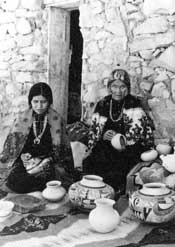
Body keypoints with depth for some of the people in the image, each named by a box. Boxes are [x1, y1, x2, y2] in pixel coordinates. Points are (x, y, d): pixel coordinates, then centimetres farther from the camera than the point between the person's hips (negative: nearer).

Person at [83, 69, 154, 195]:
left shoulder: (134, 104, 0)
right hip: (105, 147, 3)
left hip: (130, 149, -3)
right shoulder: (103, 104, 10)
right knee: (88, 163, -24)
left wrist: (120, 139, -24)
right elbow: (94, 130, 13)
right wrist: (103, 136, -9)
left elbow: (136, 133, -6)